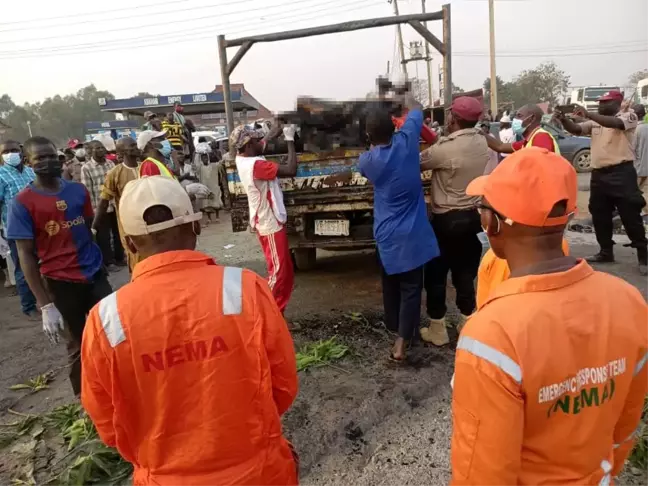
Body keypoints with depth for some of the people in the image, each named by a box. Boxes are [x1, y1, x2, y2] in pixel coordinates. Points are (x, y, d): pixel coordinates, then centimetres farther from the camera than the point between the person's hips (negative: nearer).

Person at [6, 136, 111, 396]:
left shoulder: (78, 190, 3)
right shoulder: (22, 203, -8)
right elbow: (25, 254, -8)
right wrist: (45, 305, -12)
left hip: (95, 274, 3)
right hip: (60, 282, -3)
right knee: (78, 346, 11)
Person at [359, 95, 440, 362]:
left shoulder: (367, 160, -6)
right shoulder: (406, 142, -10)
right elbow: (416, 109, 10)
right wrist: (406, 97, 27)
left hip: (386, 234, 2)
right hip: (411, 234, -2)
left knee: (390, 284, 20)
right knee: (410, 288, 4)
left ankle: (394, 327, 40)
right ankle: (401, 342, 1)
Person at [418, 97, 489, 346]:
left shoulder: (446, 148, -21)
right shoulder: (481, 142, 2)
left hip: (447, 220, -7)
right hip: (472, 215, 7)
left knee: (435, 274, 7)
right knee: (465, 273, 16)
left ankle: (437, 330, 16)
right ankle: (467, 323, 26)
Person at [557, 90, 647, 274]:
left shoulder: (629, 116, -3)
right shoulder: (595, 122, 15)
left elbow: (616, 123, -24)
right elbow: (575, 129, 5)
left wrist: (589, 115, -31)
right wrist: (563, 119, -14)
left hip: (622, 173, -7)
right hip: (599, 174, 7)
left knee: (630, 216, -4)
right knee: (599, 216, 11)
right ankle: (606, 252, 25)